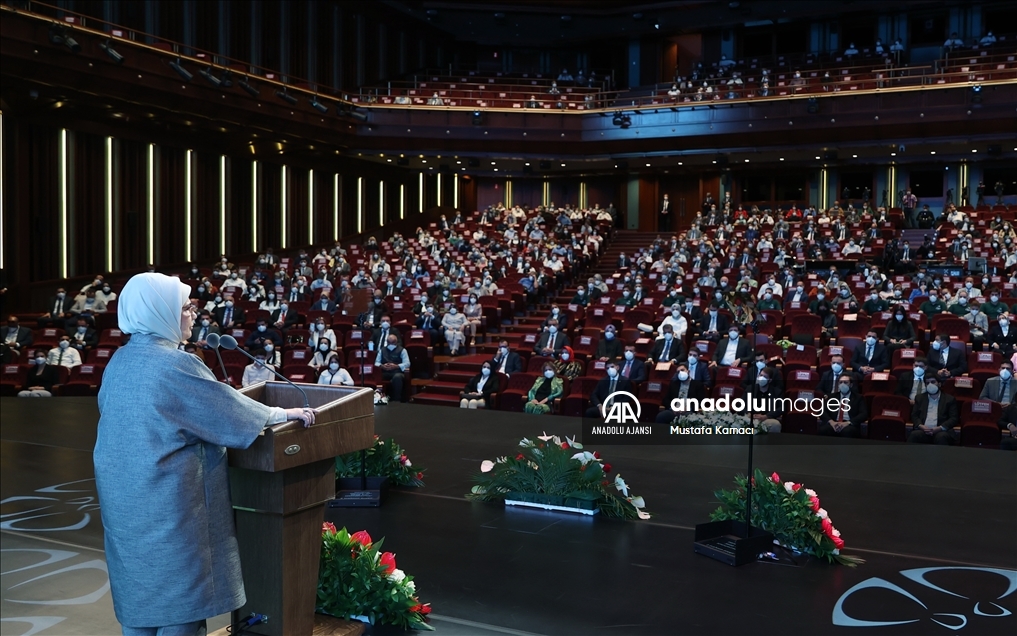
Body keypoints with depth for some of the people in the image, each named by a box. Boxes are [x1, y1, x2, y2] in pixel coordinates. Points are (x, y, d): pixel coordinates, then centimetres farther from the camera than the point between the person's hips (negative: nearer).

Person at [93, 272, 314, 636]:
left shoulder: (120, 362, 7)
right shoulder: (175, 364, -18)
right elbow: (230, 409, -13)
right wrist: (286, 413, 0)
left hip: (125, 500, 8)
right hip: (166, 505, -8)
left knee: (139, 595, 17)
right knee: (180, 601, 4)